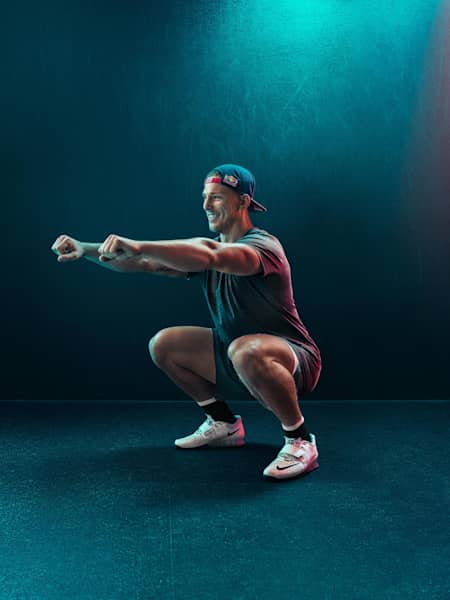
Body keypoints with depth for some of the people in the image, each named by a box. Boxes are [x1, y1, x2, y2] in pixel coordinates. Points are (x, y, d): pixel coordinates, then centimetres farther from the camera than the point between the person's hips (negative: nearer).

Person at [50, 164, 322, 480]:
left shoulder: (262, 244, -20)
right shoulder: (210, 247, 5)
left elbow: (209, 256, -42)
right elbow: (146, 263, -2)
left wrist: (139, 246, -48)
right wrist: (85, 249, -13)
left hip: (293, 359, -8)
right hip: (235, 358, 8)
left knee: (246, 351, -41)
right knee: (163, 345, 6)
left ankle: (300, 441, -18)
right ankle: (223, 424, 17)